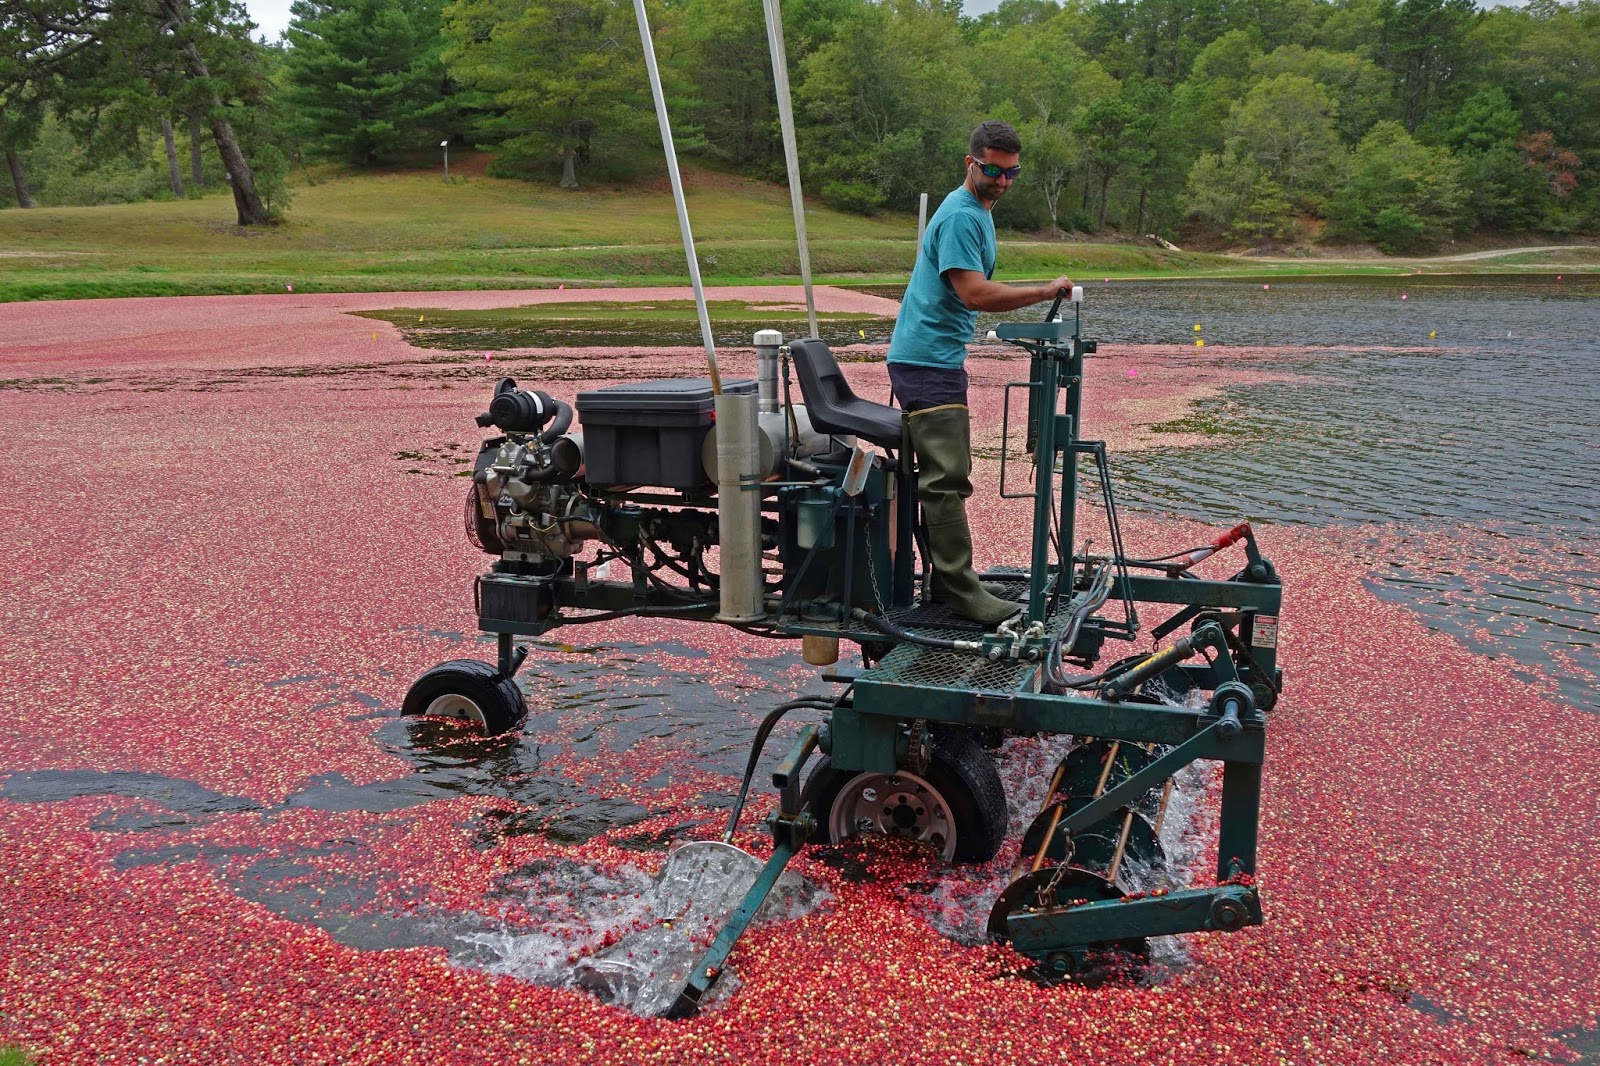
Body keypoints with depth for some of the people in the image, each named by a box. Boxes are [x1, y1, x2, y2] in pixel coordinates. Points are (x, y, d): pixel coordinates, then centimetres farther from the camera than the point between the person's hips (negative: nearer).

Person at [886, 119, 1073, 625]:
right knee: (946, 477, -12)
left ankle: (948, 582, 20)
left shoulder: (977, 211, 19)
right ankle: (960, 591, -12)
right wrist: (1046, 291, -18)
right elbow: (974, 293, -23)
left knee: (945, 474, 13)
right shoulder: (961, 216, -15)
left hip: (941, 358, 11)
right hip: (927, 360, -11)